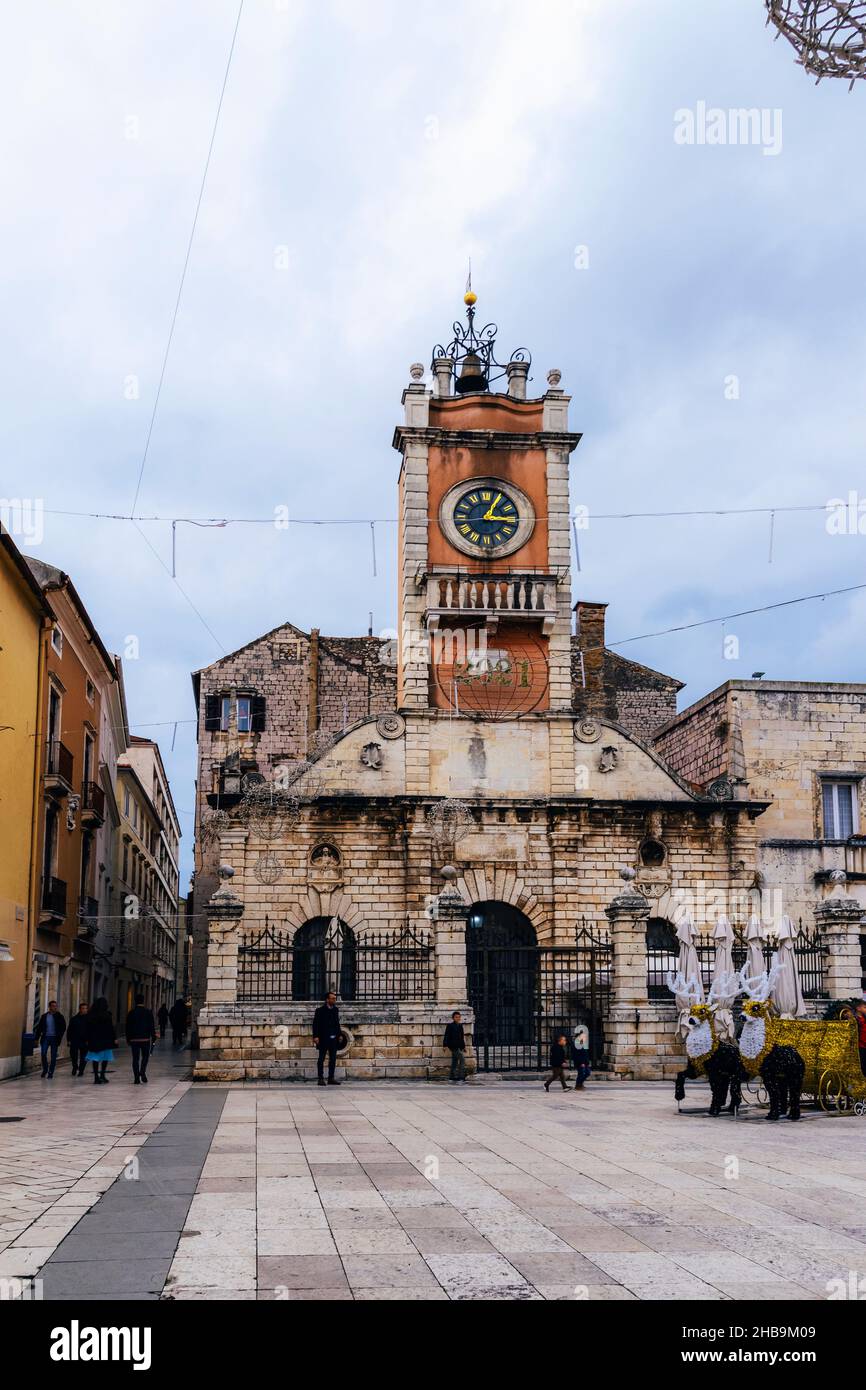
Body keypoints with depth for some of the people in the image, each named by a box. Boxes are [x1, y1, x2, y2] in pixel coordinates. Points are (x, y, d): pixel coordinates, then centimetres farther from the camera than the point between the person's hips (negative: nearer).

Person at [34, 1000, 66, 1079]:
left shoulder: (59, 1016, 3)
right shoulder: (44, 1016, 7)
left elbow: (63, 1027, -2)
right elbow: (39, 1027, 8)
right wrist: (37, 1037, 2)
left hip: (54, 1038, -1)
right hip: (45, 1037, 1)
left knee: (53, 1056, 0)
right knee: (43, 1054, -8)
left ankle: (50, 1073, 8)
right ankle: (45, 1070, 14)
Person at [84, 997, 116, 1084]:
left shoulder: (90, 1016, 2)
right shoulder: (107, 1015, -9)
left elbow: (87, 1029, 6)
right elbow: (111, 1028, -7)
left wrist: (88, 1040, 13)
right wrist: (114, 1038, 0)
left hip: (93, 1040, 3)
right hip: (105, 1040, -3)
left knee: (96, 1059, 6)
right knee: (105, 1058, 9)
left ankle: (96, 1077, 5)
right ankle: (102, 1075, 0)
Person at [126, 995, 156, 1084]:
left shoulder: (131, 1013, 1)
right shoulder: (148, 1012, -3)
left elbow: (128, 1027, 5)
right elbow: (152, 1026, -2)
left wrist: (128, 1038, 12)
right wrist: (153, 1037, 5)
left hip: (134, 1039, 1)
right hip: (145, 1039, -1)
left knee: (135, 1058, 4)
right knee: (145, 1056, 13)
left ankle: (137, 1078, 1)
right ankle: (143, 1072, -8)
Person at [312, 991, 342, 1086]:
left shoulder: (336, 1009, 11)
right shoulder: (320, 1010, -6)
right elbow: (315, 1024, -9)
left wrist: (339, 1035, 13)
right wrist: (315, 1036, -16)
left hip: (333, 1038, 6)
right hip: (323, 1038, -6)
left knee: (333, 1059, 7)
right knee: (321, 1059, 1)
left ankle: (331, 1078, 13)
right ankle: (321, 1078, 5)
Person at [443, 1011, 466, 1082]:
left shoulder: (460, 1025, 15)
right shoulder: (450, 1026, -6)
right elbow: (447, 1036, -9)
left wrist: (464, 1046, 22)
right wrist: (445, 1045, -15)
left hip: (459, 1046, 8)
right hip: (454, 1046, -8)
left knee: (455, 1062, 12)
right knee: (462, 1060, -16)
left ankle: (453, 1077, 18)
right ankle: (461, 1077, -17)